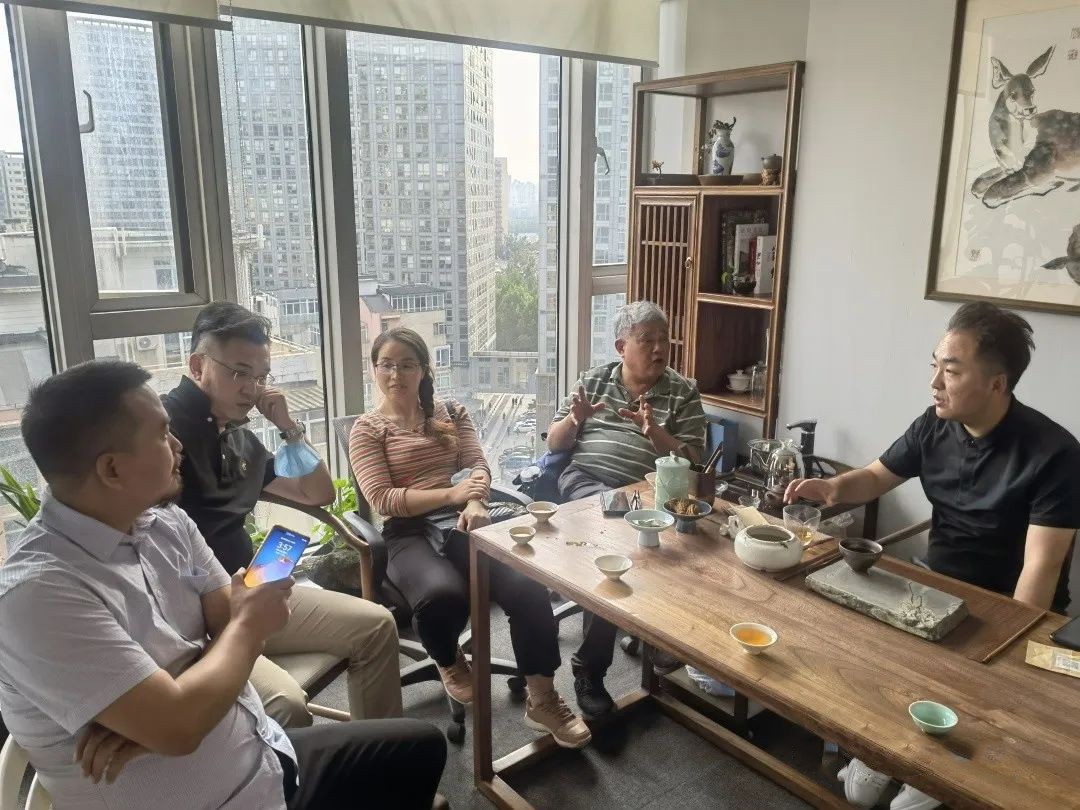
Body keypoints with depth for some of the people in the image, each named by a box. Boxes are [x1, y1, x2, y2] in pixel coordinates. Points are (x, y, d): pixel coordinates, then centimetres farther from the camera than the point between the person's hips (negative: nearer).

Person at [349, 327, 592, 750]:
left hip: (461, 520, 3)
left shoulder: (450, 412, 18)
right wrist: (451, 494, -16)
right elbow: (382, 500, -5)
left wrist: (474, 503, -14)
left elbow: (479, 465, 9)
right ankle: (449, 661, 0)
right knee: (443, 595, -37)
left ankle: (542, 700, -10)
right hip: (408, 533, -3)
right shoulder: (367, 428, 6)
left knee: (529, 587, -26)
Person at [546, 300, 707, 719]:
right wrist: (574, 418, -8)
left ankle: (589, 666, -16)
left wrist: (654, 431, -14)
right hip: (583, 480, 0)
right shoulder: (594, 379, 14)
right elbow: (554, 443, 14)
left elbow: (692, 463, 2)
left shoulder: (683, 392, 9)